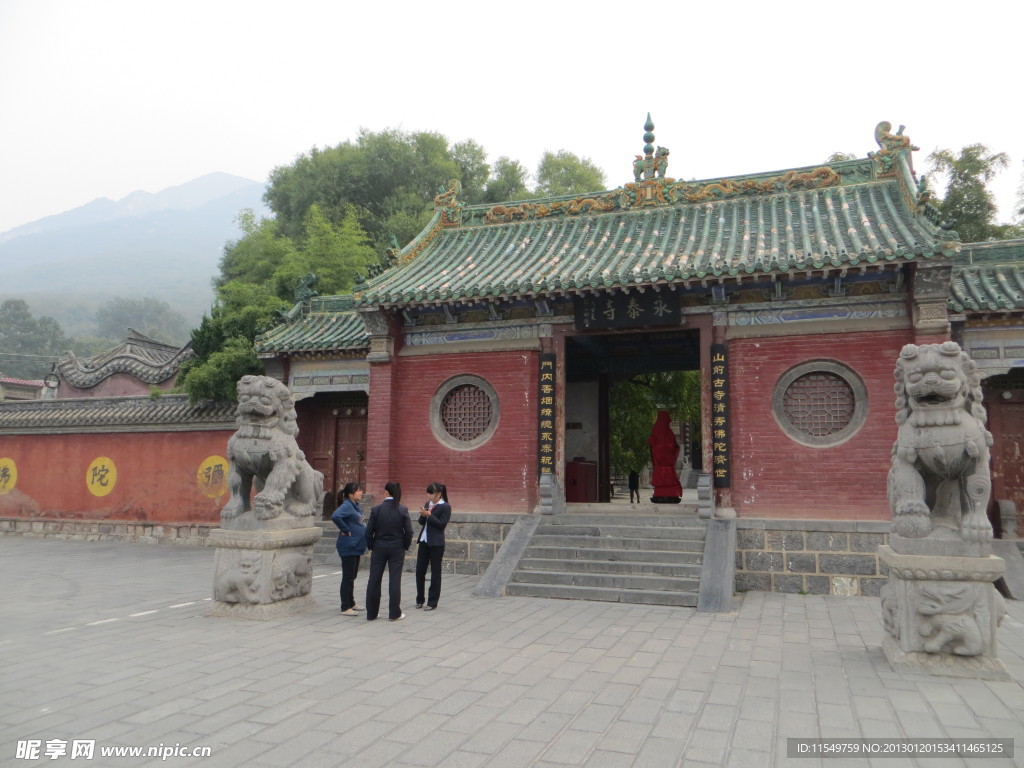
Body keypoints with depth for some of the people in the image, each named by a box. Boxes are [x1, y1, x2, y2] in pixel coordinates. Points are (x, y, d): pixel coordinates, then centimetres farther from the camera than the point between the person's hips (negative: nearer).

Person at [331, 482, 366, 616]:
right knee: (348, 577, -4)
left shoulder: (355, 505, 12)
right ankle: (345, 608, 2)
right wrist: (345, 530, -23)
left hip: (356, 546, 10)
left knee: (352, 576, 17)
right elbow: (335, 516, -34)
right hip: (349, 546, -10)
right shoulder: (347, 505, -17)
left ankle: (351, 603, 28)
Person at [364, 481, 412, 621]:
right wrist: (405, 546, 7)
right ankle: (394, 613, 8)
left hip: (379, 548, 0)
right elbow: (409, 532, -6)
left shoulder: (376, 509, -7)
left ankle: (371, 613, 16)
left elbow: (369, 531, -5)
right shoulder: (403, 511, -7)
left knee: (374, 580, 9)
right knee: (395, 580, 5)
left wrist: (371, 546, 9)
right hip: (397, 549, 0)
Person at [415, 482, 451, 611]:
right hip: (424, 541, 7)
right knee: (419, 570, 8)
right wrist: (423, 515, -7)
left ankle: (432, 602, 9)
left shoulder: (446, 507, -8)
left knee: (435, 573, 2)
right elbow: (421, 522, 13)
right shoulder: (427, 504, 11)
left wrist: (429, 515, -17)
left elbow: (442, 524, -14)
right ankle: (419, 599, 21)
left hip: (436, 543, -7)